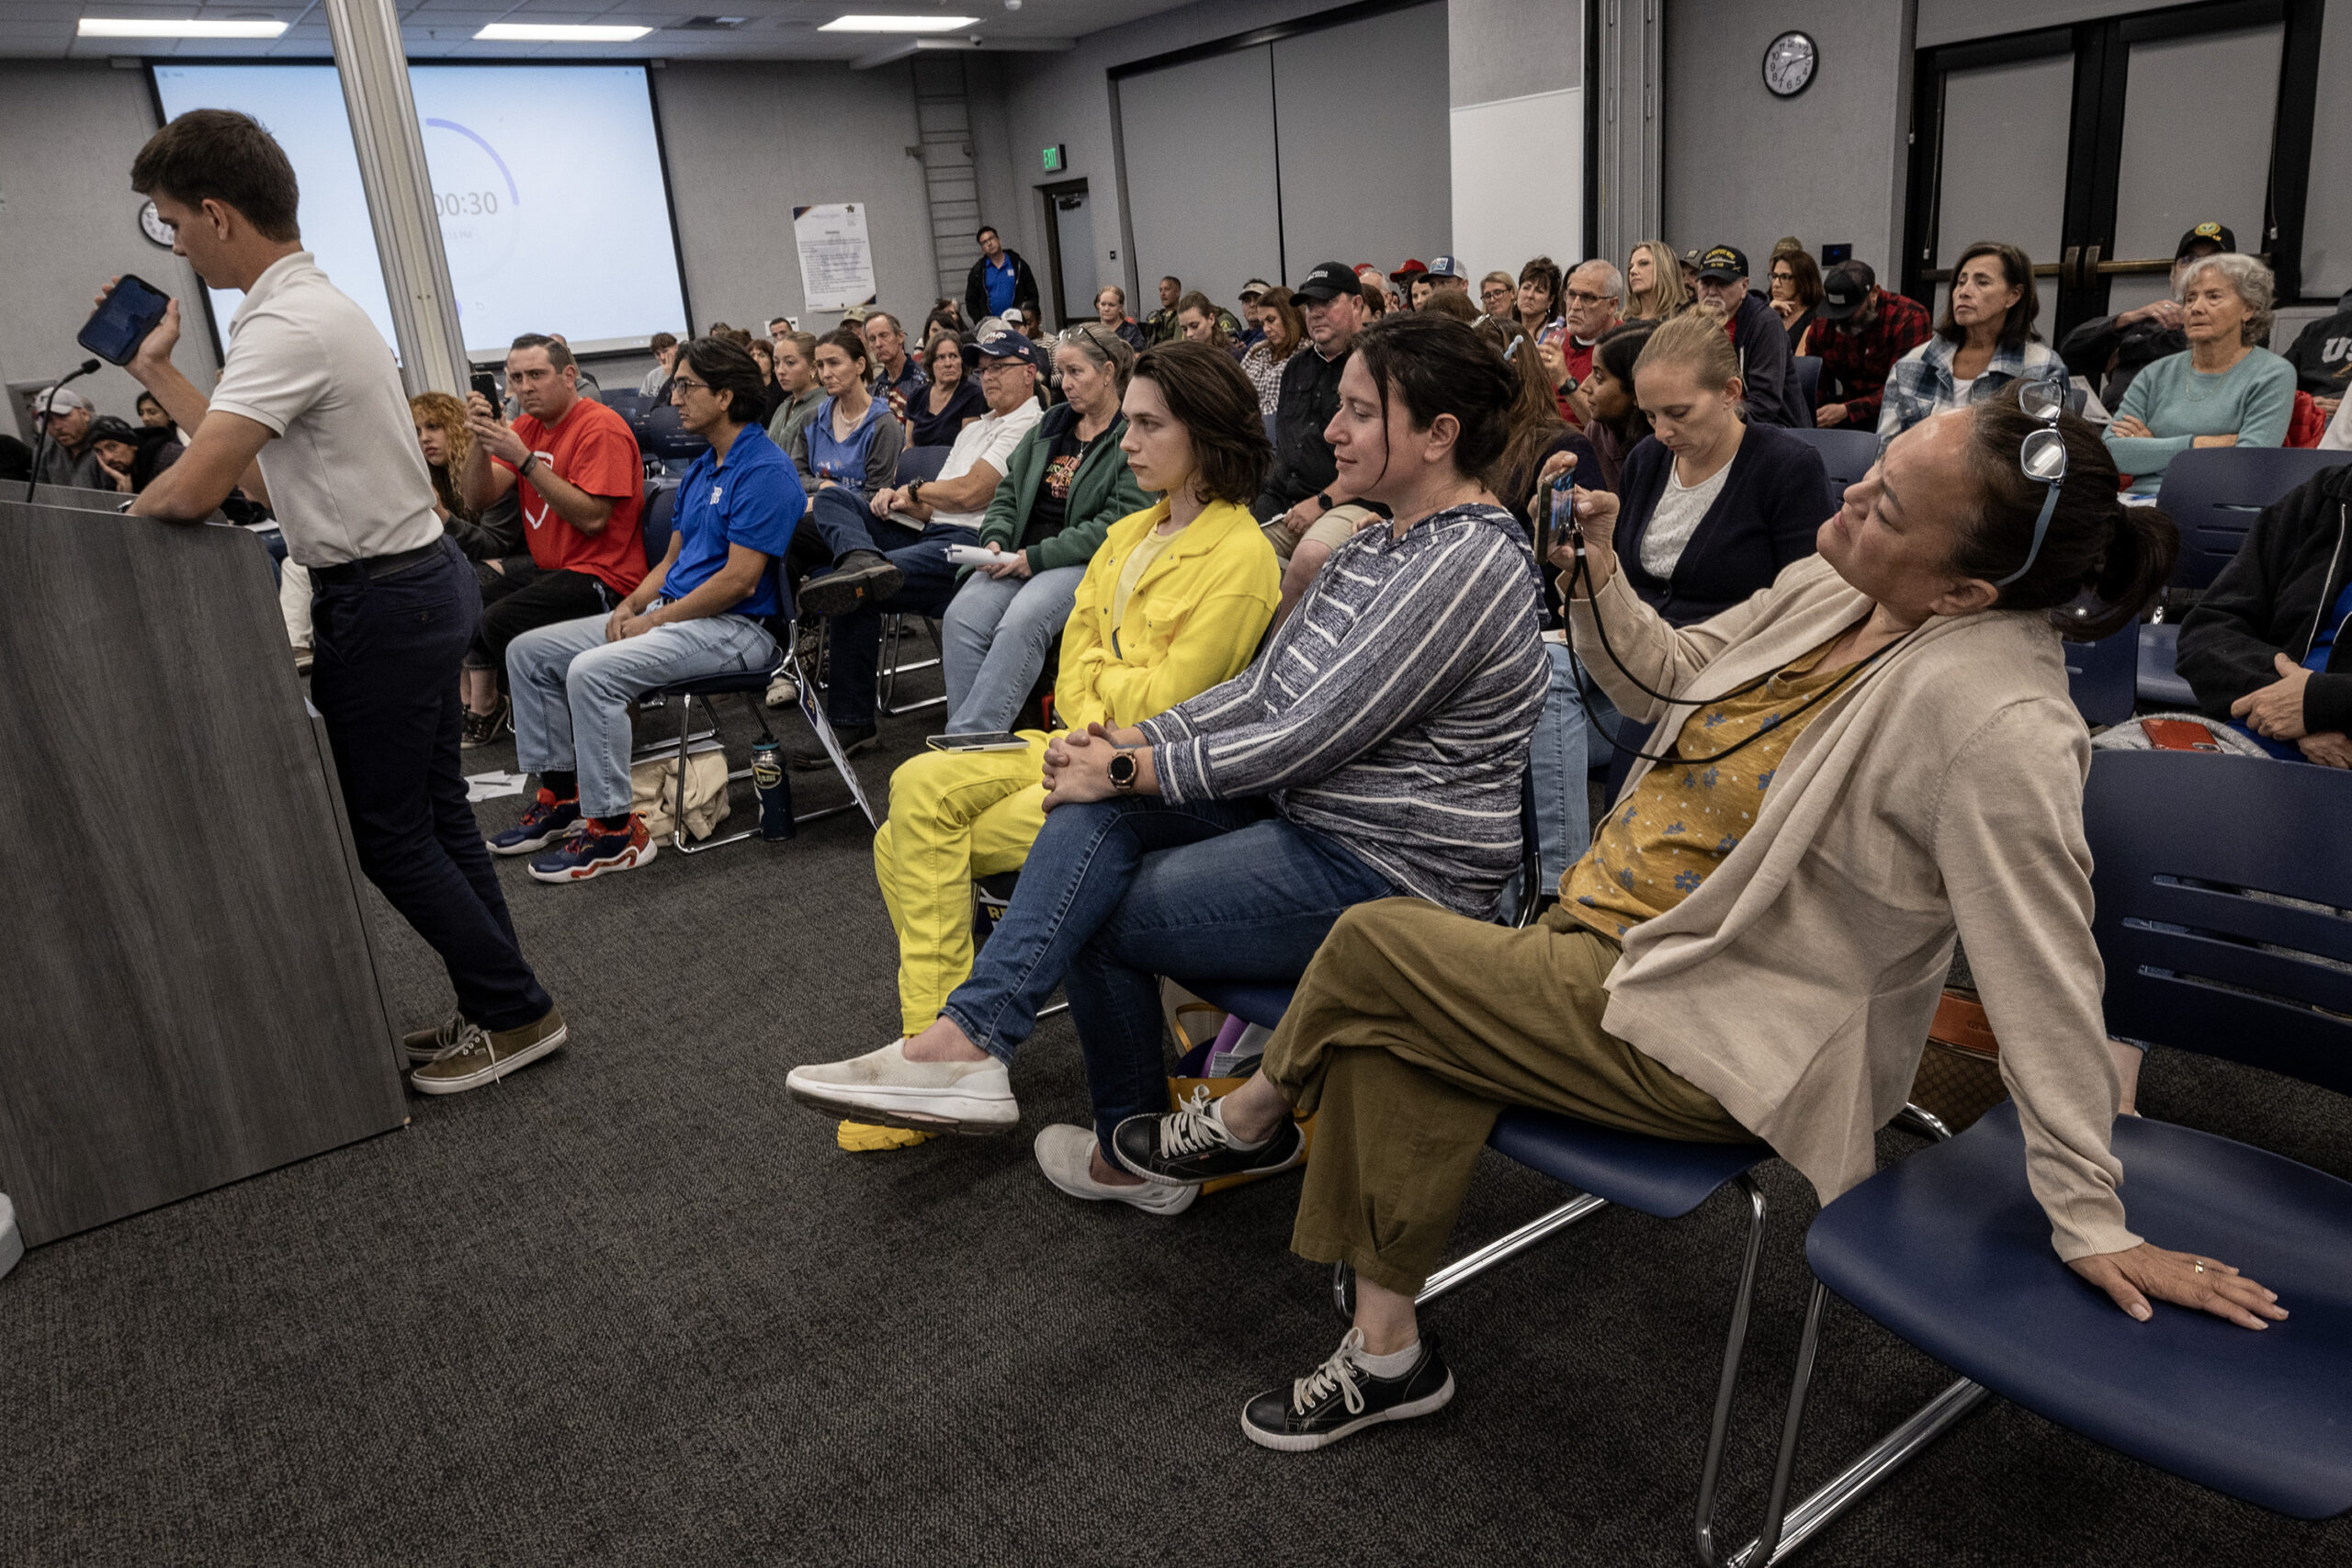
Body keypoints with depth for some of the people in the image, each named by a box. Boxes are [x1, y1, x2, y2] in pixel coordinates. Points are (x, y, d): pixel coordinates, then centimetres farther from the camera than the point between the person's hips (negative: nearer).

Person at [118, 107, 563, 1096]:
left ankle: (514, 1012, 11)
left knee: (386, 832, 0)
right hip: (419, 579, 10)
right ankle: (496, 1011, 25)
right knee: (432, 815, 15)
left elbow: (194, 490, -25)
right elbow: (257, 471, 12)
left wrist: (118, 518, -4)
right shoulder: (306, 303, 13)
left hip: (382, 603, -10)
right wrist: (155, 372, 17)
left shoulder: (289, 326, -20)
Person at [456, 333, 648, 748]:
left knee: (500, 620, -22)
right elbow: (479, 500, 5)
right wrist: (480, 441, -12)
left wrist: (523, 458, -24)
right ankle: (481, 710, 14)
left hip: (603, 576, -9)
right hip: (551, 572, 9)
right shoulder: (526, 426, 12)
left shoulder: (601, 429, -13)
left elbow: (592, 518, -23)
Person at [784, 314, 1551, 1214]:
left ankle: (1136, 1155, 13)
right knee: (1095, 805, -9)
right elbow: (1263, 688, 9)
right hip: (1308, 813, 9)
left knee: (1101, 915, -3)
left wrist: (1132, 771, -16)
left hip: (1388, 871, -9)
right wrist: (1129, 743, -4)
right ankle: (969, 1040, -11)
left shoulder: (1469, 564, -20)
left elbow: (1310, 737, -23)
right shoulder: (1383, 541, 11)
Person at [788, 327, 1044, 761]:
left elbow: (968, 493, -10)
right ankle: (863, 561, -41)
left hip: (967, 541, -9)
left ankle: (851, 724, -19)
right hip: (927, 531, 9)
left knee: (857, 591, -26)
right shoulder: (975, 428, 31)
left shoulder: (1030, 428, -1)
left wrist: (914, 491, 7)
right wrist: (901, 498, 1)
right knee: (832, 498, -7)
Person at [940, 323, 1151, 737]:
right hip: (1018, 556, 6)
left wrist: (1037, 557, -15)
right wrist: (995, 540, 2)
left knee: (1020, 623, -34)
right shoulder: (1049, 426, 22)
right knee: (960, 620, -23)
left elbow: (1118, 524, -12)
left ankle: (967, 739, -34)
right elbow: (1008, 493, 24)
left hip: (1085, 562, -6)